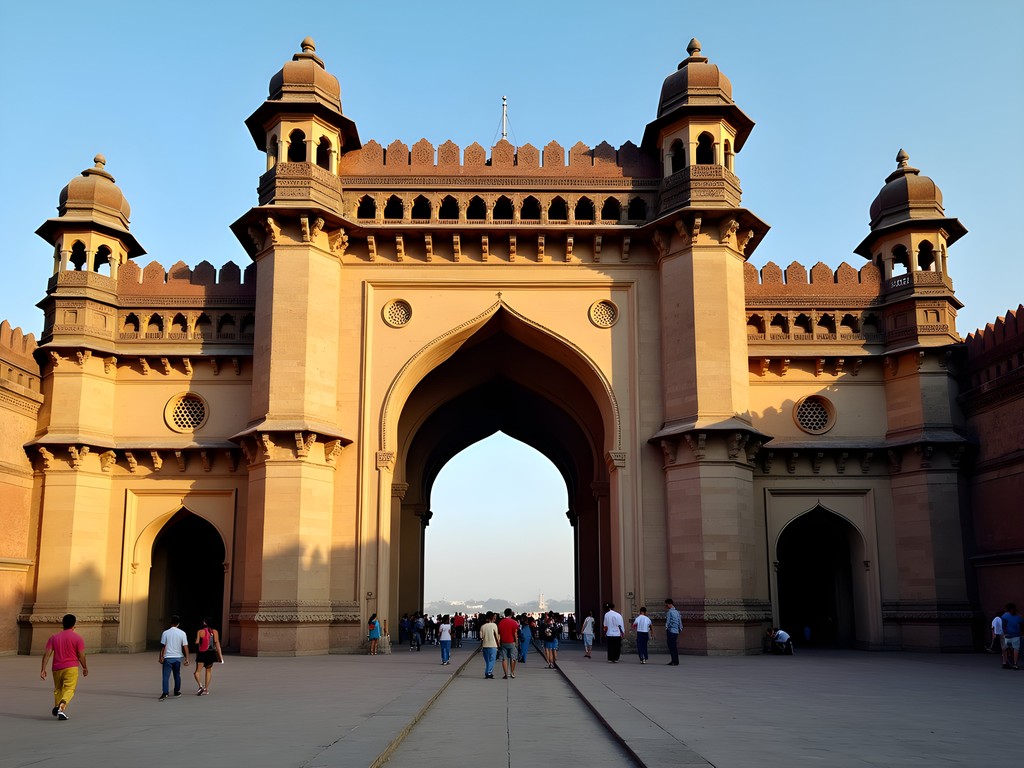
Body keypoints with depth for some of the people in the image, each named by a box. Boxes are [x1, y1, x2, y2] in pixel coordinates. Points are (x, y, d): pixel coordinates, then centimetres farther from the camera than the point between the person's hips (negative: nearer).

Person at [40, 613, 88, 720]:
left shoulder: (54, 637, 8)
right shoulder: (77, 637, -3)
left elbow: (47, 653, 1)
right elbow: (81, 655, -4)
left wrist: (43, 669, 2)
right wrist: (85, 668, 9)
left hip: (57, 668, 4)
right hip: (71, 667, -4)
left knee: (58, 689, 22)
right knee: (69, 689, -7)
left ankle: (57, 706, 19)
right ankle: (61, 707, -28)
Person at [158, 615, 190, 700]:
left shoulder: (165, 633, -5)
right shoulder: (182, 633, -3)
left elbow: (163, 646, -3)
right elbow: (185, 647, -3)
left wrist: (161, 657, 4)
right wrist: (186, 659, 1)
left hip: (167, 657, -2)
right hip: (178, 657, 2)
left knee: (166, 676, -1)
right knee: (177, 675, 17)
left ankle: (165, 693, -13)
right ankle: (177, 692, 25)